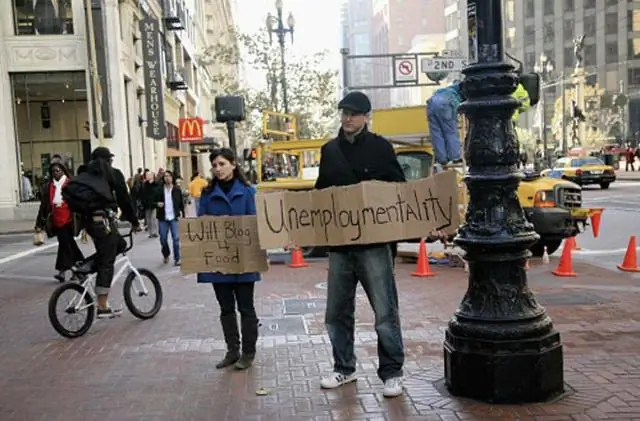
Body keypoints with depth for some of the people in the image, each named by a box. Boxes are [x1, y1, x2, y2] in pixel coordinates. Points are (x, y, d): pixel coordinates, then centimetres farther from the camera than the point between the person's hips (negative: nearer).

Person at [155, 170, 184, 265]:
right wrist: (157, 204, -16)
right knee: (163, 239, 9)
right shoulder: (159, 190, 0)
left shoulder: (177, 190, 0)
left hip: (174, 218, -1)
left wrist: (182, 215, -2)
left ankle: (177, 259, 1)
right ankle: (166, 254, 35)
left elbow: (181, 203, 3)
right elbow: (153, 201, 5)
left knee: (176, 239, -6)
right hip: (163, 218, 1)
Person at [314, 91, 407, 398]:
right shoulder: (329, 150, 12)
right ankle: (344, 368, 28)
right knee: (337, 311, 12)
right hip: (338, 243, 5)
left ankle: (391, 373, 12)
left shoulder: (379, 147, 0)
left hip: (374, 242, -4)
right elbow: (320, 191, 19)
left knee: (385, 311, -1)